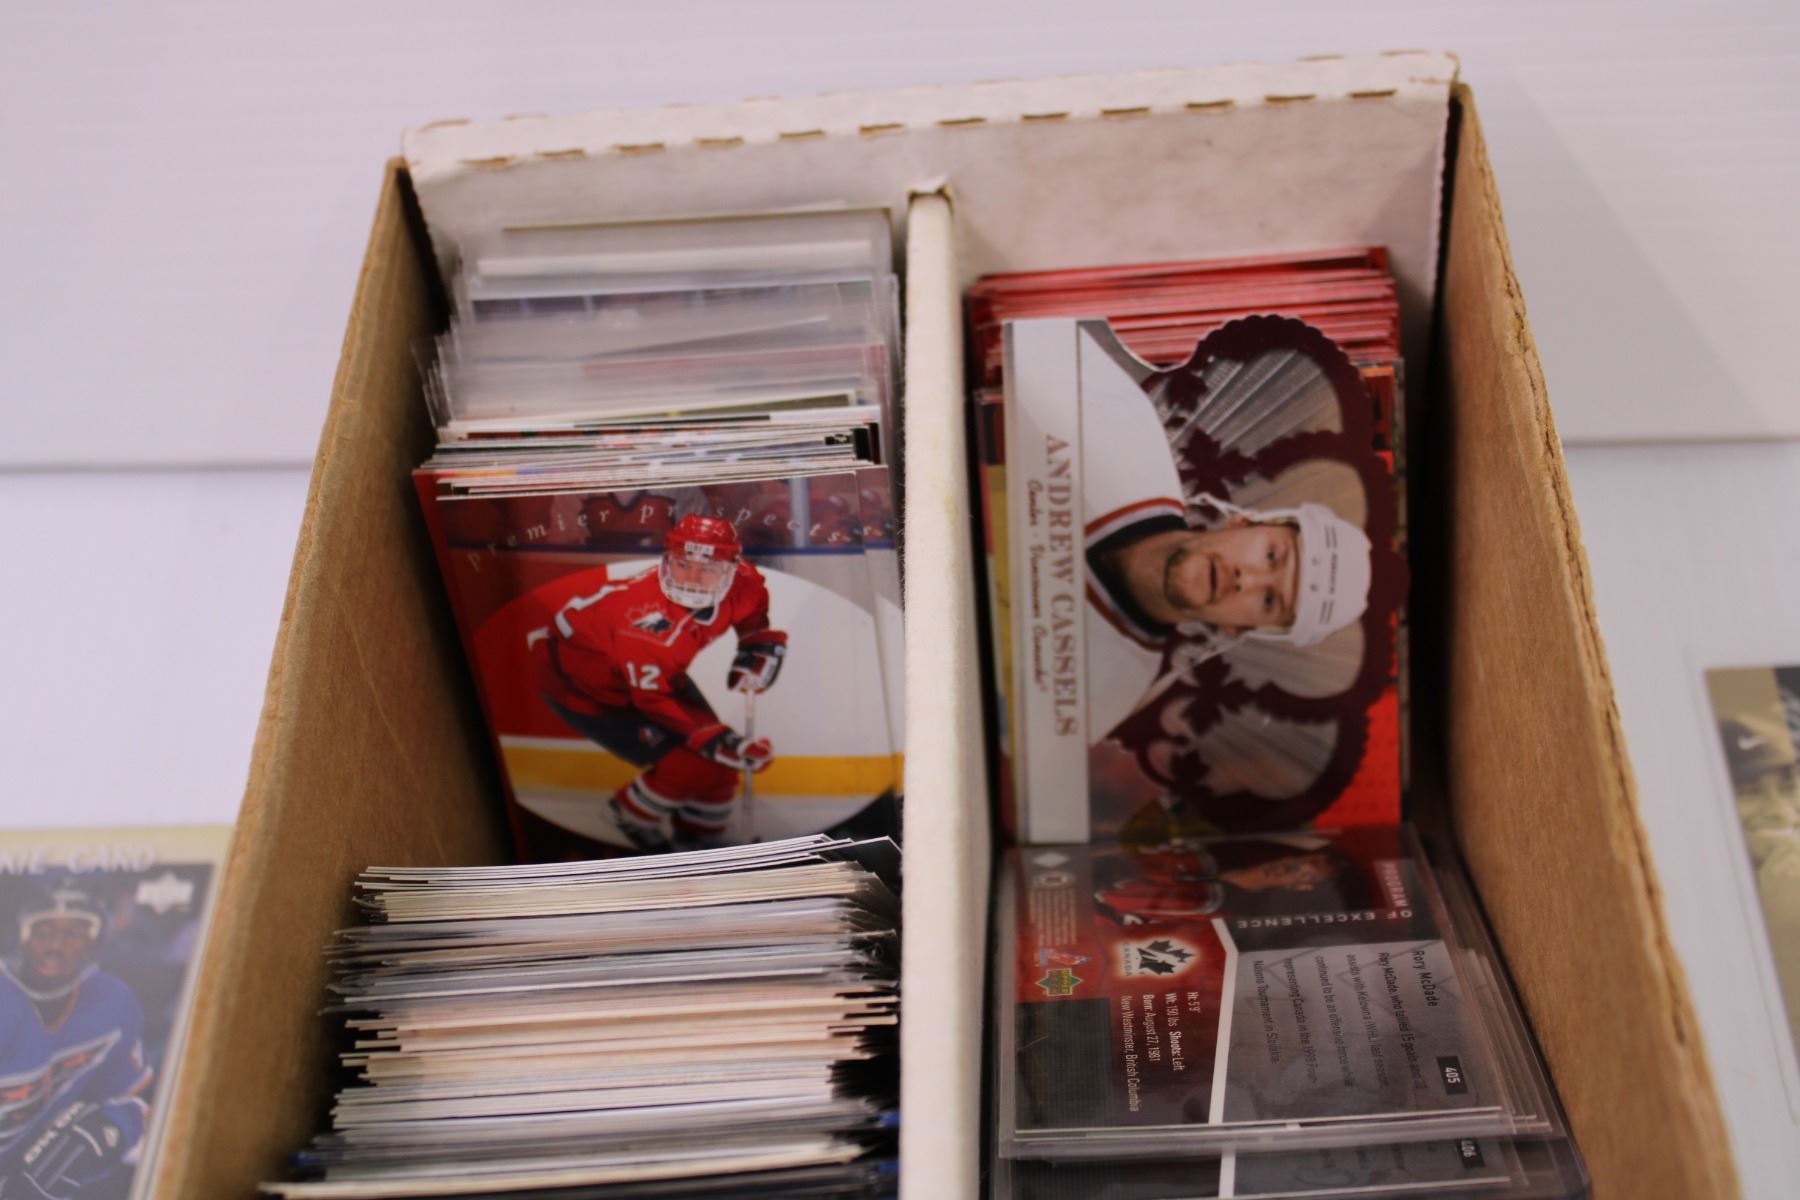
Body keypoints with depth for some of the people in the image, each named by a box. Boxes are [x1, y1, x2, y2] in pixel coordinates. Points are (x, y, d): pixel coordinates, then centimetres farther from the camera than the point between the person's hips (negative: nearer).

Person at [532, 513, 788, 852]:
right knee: (691, 762, -17)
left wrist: (759, 648, -6)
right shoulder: (649, 622, -40)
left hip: (653, 674, 8)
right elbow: (653, 701, -32)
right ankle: (631, 815, 11)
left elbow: (754, 615, 8)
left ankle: (701, 836, 26)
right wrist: (718, 742, -35)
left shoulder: (738, 584, -18)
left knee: (720, 757, 2)